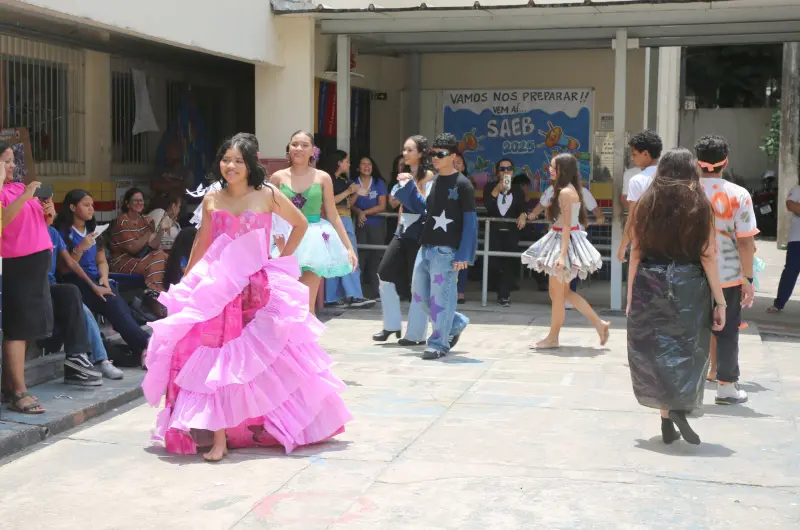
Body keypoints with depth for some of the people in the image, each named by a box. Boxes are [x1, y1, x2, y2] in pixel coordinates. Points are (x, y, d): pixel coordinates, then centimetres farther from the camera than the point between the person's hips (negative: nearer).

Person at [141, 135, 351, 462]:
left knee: (270, 360, 1)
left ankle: (282, 429, 17)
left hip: (259, 290, -2)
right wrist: (185, 282, 17)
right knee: (215, 362, -7)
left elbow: (300, 224, 13)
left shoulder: (267, 196, 0)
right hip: (216, 289, 2)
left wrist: (282, 259, 9)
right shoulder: (211, 200, 7)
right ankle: (219, 437, -7)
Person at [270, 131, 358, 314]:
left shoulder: (322, 178, 3)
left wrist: (349, 247, 4)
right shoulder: (278, 177, 3)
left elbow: (333, 216, 7)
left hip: (314, 240, 0)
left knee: (306, 305, 0)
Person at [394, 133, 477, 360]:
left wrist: (463, 255, -15)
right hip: (426, 246, 8)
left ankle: (439, 343, 8)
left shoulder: (462, 184, -9)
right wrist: (409, 186, 17)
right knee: (420, 295, 14)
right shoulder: (434, 181, 12)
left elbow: (470, 221, -10)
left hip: (446, 250, -8)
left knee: (440, 297, -3)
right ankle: (456, 323, 31)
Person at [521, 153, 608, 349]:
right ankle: (599, 323, 20)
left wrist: (562, 254, -26)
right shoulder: (569, 190, 11)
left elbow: (567, 225, -22)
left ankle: (553, 338, 12)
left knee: (557, 294, 1)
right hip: (560, 239, 10)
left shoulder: (565, 192, -17)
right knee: (563, 292, 16)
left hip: (564, 240, -10)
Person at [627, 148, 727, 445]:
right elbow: (708, 256, -5)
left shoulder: (645, 204, 3)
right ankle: (680, 407, -10)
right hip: (689, 286, -2)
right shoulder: (700, 206, -3)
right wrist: (720, 301, -1)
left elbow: (636, 253, 3)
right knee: (688, 351, 10)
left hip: (649, 286, 2)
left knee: (656, 351, 10)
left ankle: (667, 421, 11)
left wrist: (631, 297, 9)